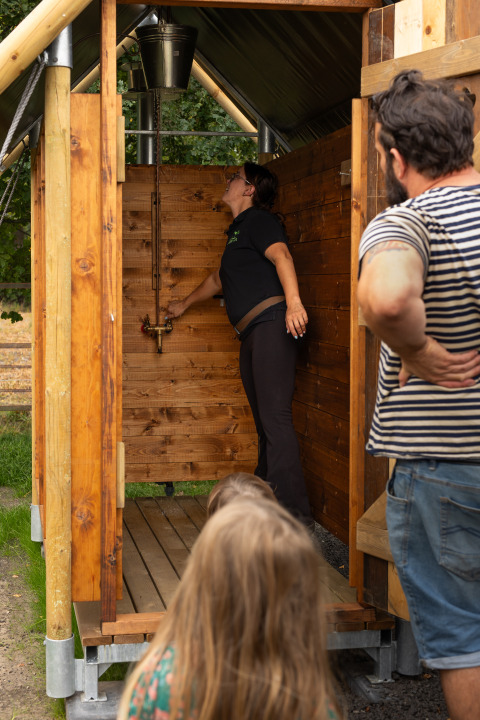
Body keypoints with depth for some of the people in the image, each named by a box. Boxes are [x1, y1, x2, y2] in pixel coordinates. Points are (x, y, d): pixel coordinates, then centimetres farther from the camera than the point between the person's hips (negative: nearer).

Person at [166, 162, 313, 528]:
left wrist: (293, 301, -34)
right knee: (264, 421, 9)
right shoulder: (238, 230, 31)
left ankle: (295, 512, -20)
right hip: (252, 334, 10)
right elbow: (218, 279, 46)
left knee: (275, 417, -17)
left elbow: (281, 255, -17)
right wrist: (185, 304, 60)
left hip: (271, 323, -10)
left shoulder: (258, 220, 2)